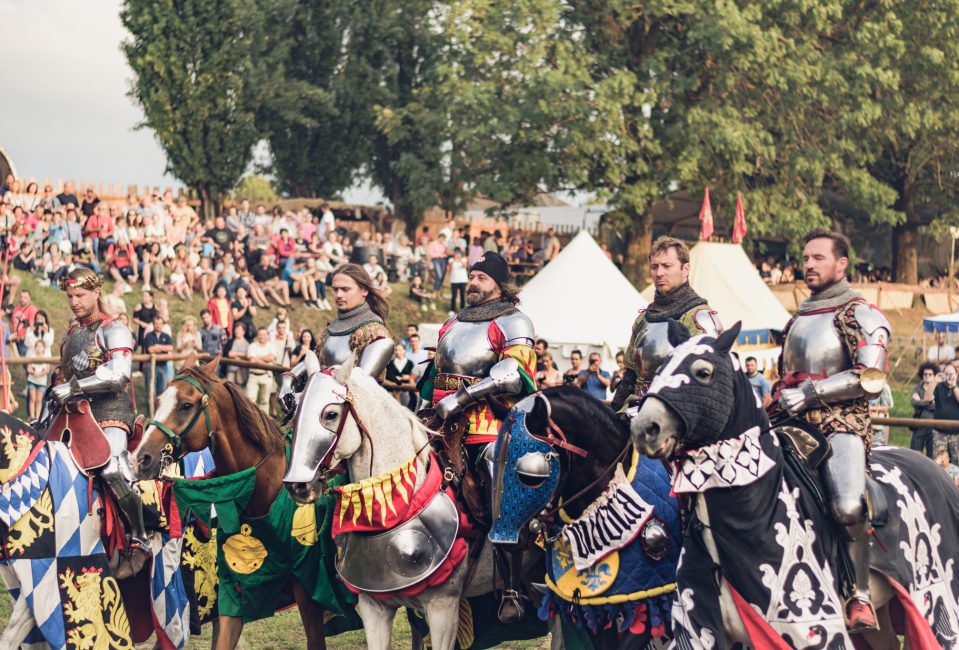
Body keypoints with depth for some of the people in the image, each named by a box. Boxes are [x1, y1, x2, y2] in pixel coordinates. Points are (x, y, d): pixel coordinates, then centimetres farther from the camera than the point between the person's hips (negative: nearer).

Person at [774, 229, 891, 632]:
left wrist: (809, 392, -13)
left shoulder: (860, 315, 1)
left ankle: (860, 597, -18)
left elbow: (871, 379, -11)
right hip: (794, 422, 7)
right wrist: (780, 399, 15)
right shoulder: (800, 318, 24)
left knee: (848, 505, -30)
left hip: (842, 421, -7)